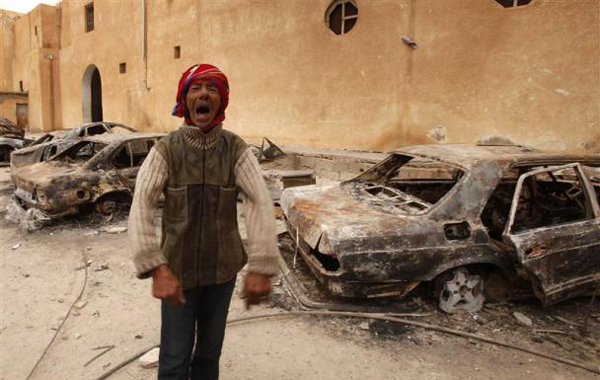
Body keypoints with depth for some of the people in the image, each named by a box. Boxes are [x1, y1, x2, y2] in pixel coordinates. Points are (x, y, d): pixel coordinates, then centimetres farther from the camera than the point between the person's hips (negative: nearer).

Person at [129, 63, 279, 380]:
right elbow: (141, 208, -20)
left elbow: (261, 204, -19)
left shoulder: (237, 149, -9)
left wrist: (261, 268, -29)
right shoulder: (165, 149, -11)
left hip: (223, 269, 1)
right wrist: (157, 269, -33)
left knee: (210, 352, 19)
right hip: (178, 269, -1)